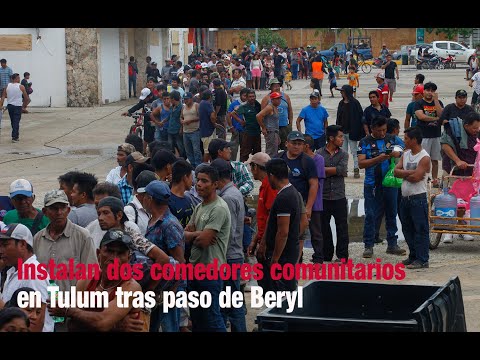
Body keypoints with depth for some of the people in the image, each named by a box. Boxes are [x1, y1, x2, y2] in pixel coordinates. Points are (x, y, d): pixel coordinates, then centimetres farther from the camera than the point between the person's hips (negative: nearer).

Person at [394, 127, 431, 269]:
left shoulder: (424, 158, -12)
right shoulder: (405, 154, 12)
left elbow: (416, 177, -20)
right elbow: (396, 171, 2)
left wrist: (404, 174, -5)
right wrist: (410, 173, -11)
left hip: (418, 198, -8)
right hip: (405, 197, 8)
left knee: (420, 229, -4)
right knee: (407, 229, 15)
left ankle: (422, 260, -2)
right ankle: (413, 256, 26)